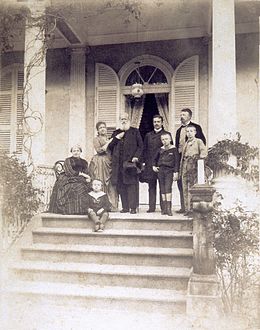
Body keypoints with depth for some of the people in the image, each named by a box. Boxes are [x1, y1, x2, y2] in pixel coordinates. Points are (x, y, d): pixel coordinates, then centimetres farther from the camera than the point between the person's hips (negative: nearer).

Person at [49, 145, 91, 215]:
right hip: (69, 180, -3)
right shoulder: (68, 160, 12)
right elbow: (69, 172, -2)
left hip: (81, 181, 3)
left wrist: (87, 179, -11)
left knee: (83, 189, -27)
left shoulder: (84, 162, 24)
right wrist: (82, 174, -5)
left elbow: (87, 173, 12)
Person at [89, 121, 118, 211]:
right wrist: (108, 143, -6)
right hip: (100, 163, -5)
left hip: (109, 163, 5)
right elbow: (99, 150, -10)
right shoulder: (96, 139, 6)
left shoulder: (109, 139, 22)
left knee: (110, 184, -2)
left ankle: (111, 205, -1)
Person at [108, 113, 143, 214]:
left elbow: (140, 146, 5)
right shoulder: (116, 133, 19)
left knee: (132, 184, -9)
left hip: (130, 161, -3)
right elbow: (110, 146, 13)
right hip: (119, 163, 4)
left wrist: (136, 156, -8)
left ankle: (133, 207, -6)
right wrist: (117, 138, 0)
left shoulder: (135, 131, 9)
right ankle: (125, 207, 6)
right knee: (121, 185, 1)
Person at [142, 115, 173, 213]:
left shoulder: (167, 134, 4)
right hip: (150, 164, 4)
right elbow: (144, 149, 16)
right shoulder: (148, 135, 15)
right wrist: (144, 161, 6)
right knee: (151, 186, 5)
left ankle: (163, 207, 4)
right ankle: (151, 207, 9)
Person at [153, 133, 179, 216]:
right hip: (160, 171, 4)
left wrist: (176, 172, -7)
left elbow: (177, 161, -1)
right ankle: (164, 208, 8)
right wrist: (154, 166, 11)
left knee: (168, 188, -15)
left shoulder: (173, 149, 0)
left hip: (169, 170, -4)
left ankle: (169, 208, -17)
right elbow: (155, 159, 26)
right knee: (162, 189, 4)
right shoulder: (160, 149, 10)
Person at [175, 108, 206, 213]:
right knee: (180, 183, 5)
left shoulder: (196, 127, -1)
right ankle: (183, 207, 12)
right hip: (180, 159, 6)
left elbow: (202, 142, -5)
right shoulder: (179, 130, 19)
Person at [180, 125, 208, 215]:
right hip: (185, 169, 6)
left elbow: (204, 152, -8)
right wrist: (180, 170, 15)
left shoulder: (198, 141, 5)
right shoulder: (186, 143, 21)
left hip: (193, 168, -5)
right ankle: (187, 209, 9)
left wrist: (197, 158, -20)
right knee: (185, 190, 4)